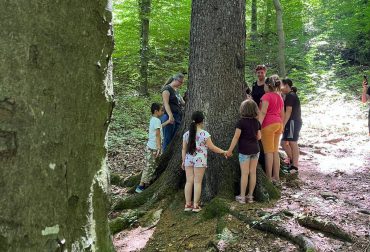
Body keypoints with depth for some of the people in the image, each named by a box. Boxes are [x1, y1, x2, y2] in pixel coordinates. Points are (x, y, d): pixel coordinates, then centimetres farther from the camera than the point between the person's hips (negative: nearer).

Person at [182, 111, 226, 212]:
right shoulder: (204, 134, -9)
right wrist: (223, 152, 7)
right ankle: (195, 205, 5)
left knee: (189, 181, 7)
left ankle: (188, 204, 10)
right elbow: (212, 147, -5)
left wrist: (183, 161, 16)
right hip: (200, 160, -4)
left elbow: (184, 149, 7)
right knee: (197, 182, 2)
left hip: (188, 159, 4)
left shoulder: (186, 134, 4)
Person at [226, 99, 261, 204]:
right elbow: (258, 137, 11)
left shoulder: (241, 122, -11)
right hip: (255, 149, 5)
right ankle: (250, 196, 15)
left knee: (244, 173, 0)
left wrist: (230, 150, -10)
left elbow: (236, 137, -13)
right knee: (253, 173, 7)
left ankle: (242, 197, 6)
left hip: (245, 150, -5)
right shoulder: (256, 122, 5)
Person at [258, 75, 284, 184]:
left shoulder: (267, 96, -8)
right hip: (278, 124, 8)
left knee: (268, 152, -4)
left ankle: (268, 178, -1)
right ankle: (276, 177, 16)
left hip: (268, 124, -8)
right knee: (275, 151, 12)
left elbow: (263, 112, -17)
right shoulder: (279, 97, 17)